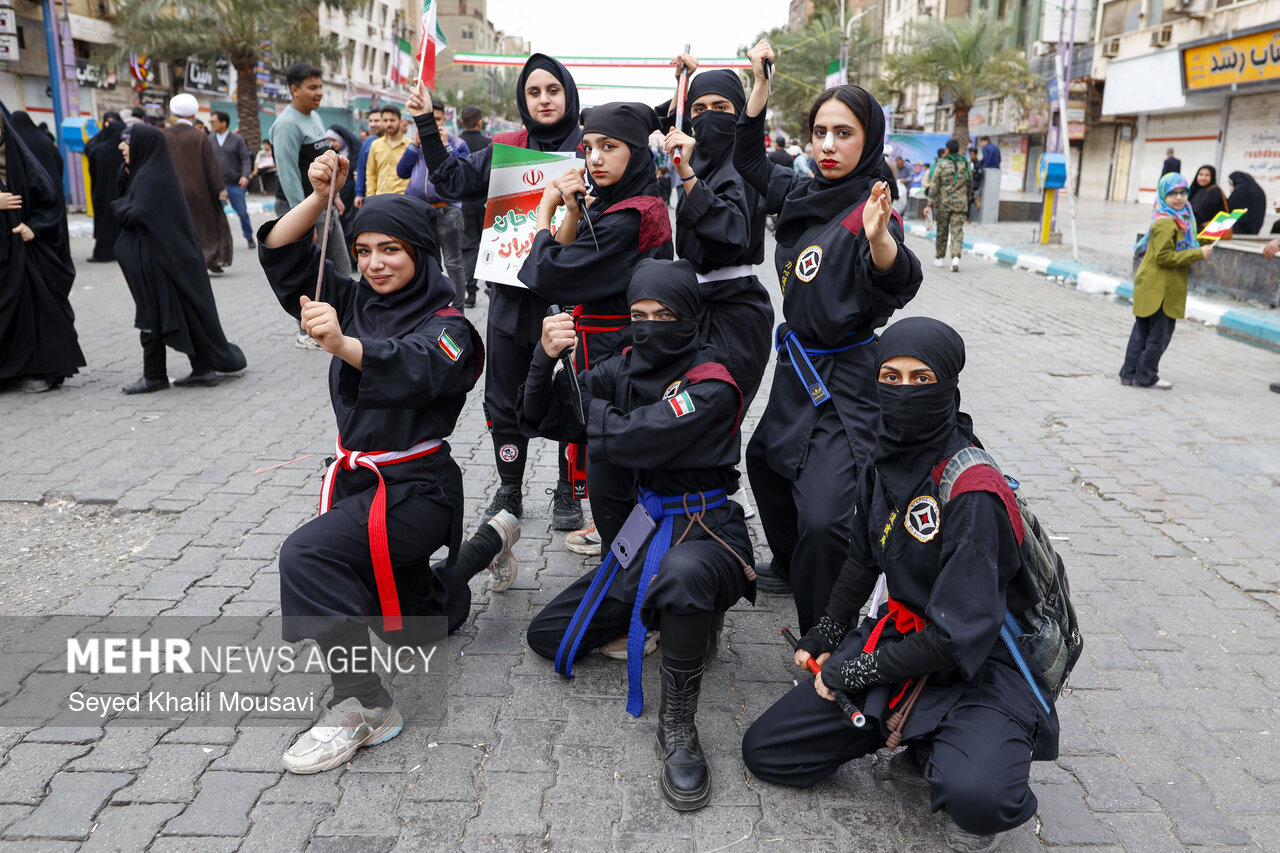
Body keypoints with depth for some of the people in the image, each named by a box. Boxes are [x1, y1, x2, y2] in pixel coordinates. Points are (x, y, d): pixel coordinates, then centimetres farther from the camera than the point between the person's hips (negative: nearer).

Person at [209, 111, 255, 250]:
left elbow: (246, 159, -3)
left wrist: (245, 176, -18)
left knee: (242, 212, 4)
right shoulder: (210, 140, 8)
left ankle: (249, 237, 23)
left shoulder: (237, 139, 0)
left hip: (235, 184, -2)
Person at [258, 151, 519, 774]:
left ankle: (363, 706, -22)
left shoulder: (447, 327, -13)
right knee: (416, 625, 23)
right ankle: (491, 542, 47)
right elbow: (282, 255, 3)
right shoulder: (355, 302, 7)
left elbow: (412, 370, -34)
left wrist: (340, 343, -50)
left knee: (307, 554, -31)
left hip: (416, 489, -8)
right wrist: (319, 197, -11)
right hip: (359, 480, 8)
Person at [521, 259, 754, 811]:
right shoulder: (624, 368, 5)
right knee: (547, 636, 7)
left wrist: (587, 406, -6)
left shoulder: (711, 387, -15)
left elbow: (629, 440, -25)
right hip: (645, 531, 7)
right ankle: (687, 615, 18)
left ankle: (677, 723, -21)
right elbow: (543, 421, 3)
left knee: (682, 574, -44)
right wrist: (547, 360, -15)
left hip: (706, 532, -7)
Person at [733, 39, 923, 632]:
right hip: (798, 365, 9)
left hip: (844, 378, -8)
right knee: (765, 457, 27)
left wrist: (880, 238, -55)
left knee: (823, 517, -18)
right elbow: (749, 161, 19)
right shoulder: (803, 195, 3)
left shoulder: (870, 211, -17)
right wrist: (761, 80, 12)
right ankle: (789, 567, 50)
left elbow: (900, 286, -34)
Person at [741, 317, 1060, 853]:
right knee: (763, 751, 3)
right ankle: (923, 744, 15)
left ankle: (986, 752, 1)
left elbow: (960, 635, -24)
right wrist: (825, 638, 12)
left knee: (975, 796, -37)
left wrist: (849, 672, -16)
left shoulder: (972, 494, -25)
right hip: (901, 636, 7)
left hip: (979, 664, -6)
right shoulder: (883, 464, -2)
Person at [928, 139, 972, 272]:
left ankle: (939, 258, 22)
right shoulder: (965, 164, 6)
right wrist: (967, 197, 29)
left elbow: (934, 185, -8)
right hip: (960, 204, 2)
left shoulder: (941, 164, -6)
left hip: (943, 203, -2)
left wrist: (930, 203, -3)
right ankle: (956, 257, -20)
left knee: (942, 231, 11)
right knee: (957, 231, -2)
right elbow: (970, 184, 15)